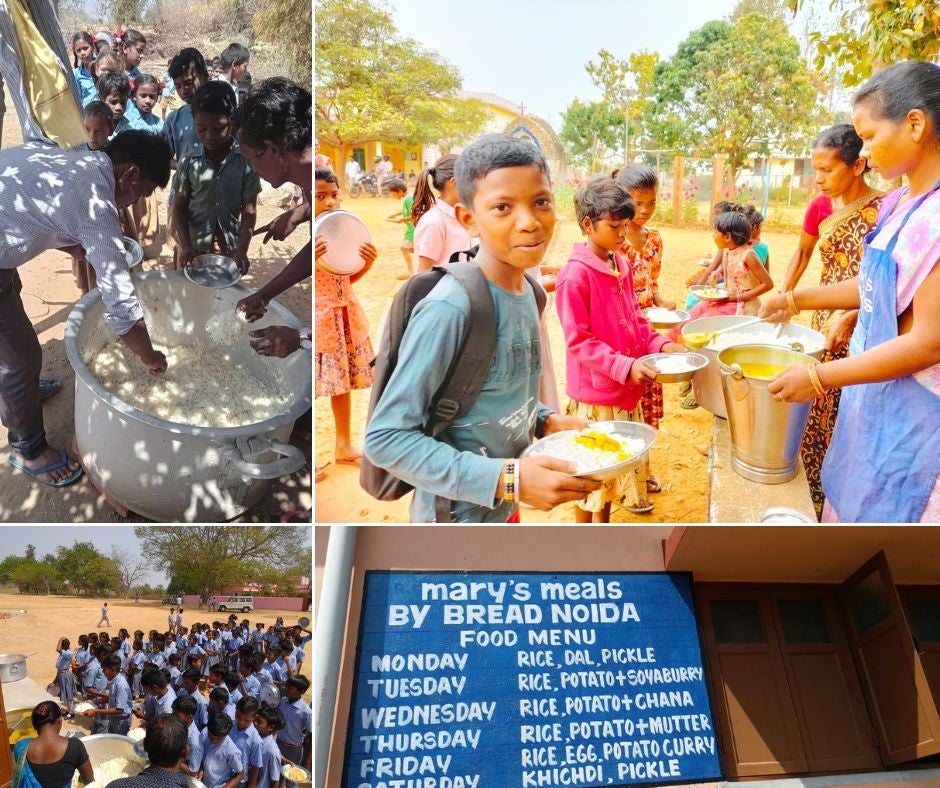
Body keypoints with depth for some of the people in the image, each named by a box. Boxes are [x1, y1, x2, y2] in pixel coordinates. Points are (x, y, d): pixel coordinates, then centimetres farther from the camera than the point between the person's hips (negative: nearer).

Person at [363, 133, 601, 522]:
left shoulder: (526, 290, -3)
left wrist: (546, 421, -7)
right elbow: (385, 437, -25)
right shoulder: (448, 308, -26)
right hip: (457, 515, -7)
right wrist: (507, 479, -29)